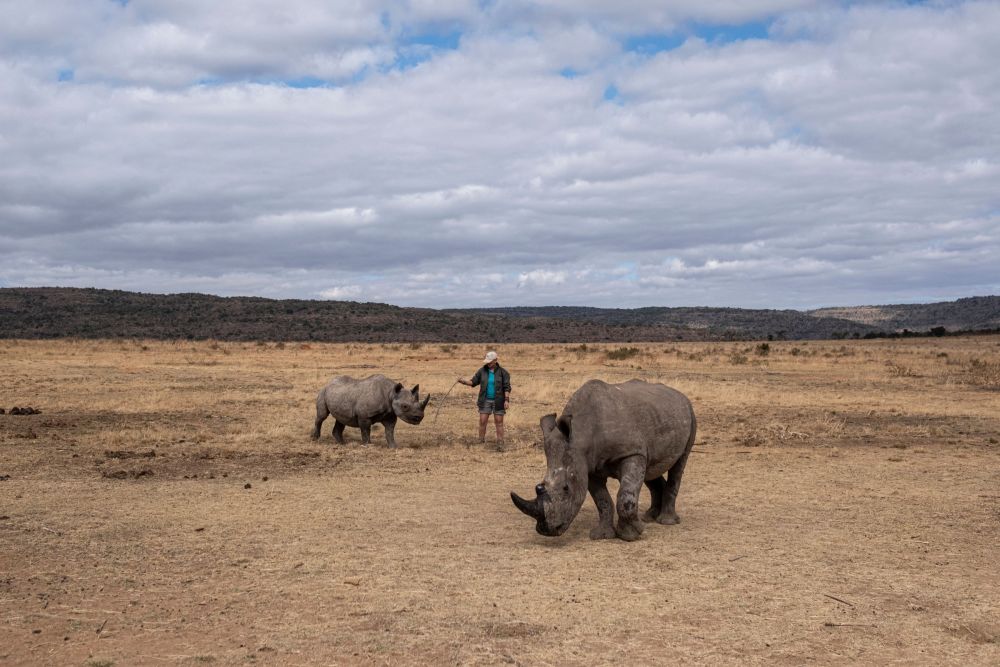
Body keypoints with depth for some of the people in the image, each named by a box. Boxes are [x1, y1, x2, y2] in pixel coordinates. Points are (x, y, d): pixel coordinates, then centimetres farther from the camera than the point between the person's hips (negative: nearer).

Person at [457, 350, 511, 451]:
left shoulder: (502, 372, -6)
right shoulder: (482, 370, 0)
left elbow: (507, 387, -7)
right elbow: (473, 382, 3)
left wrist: (507, 400, -16)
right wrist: (464, 381, -15)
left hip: (498, 401, -2)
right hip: (485, 401, 2)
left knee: (499, 422, 1)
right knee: (482, 422, -1)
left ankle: (500, 445, 6)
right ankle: (481, 442, 8)